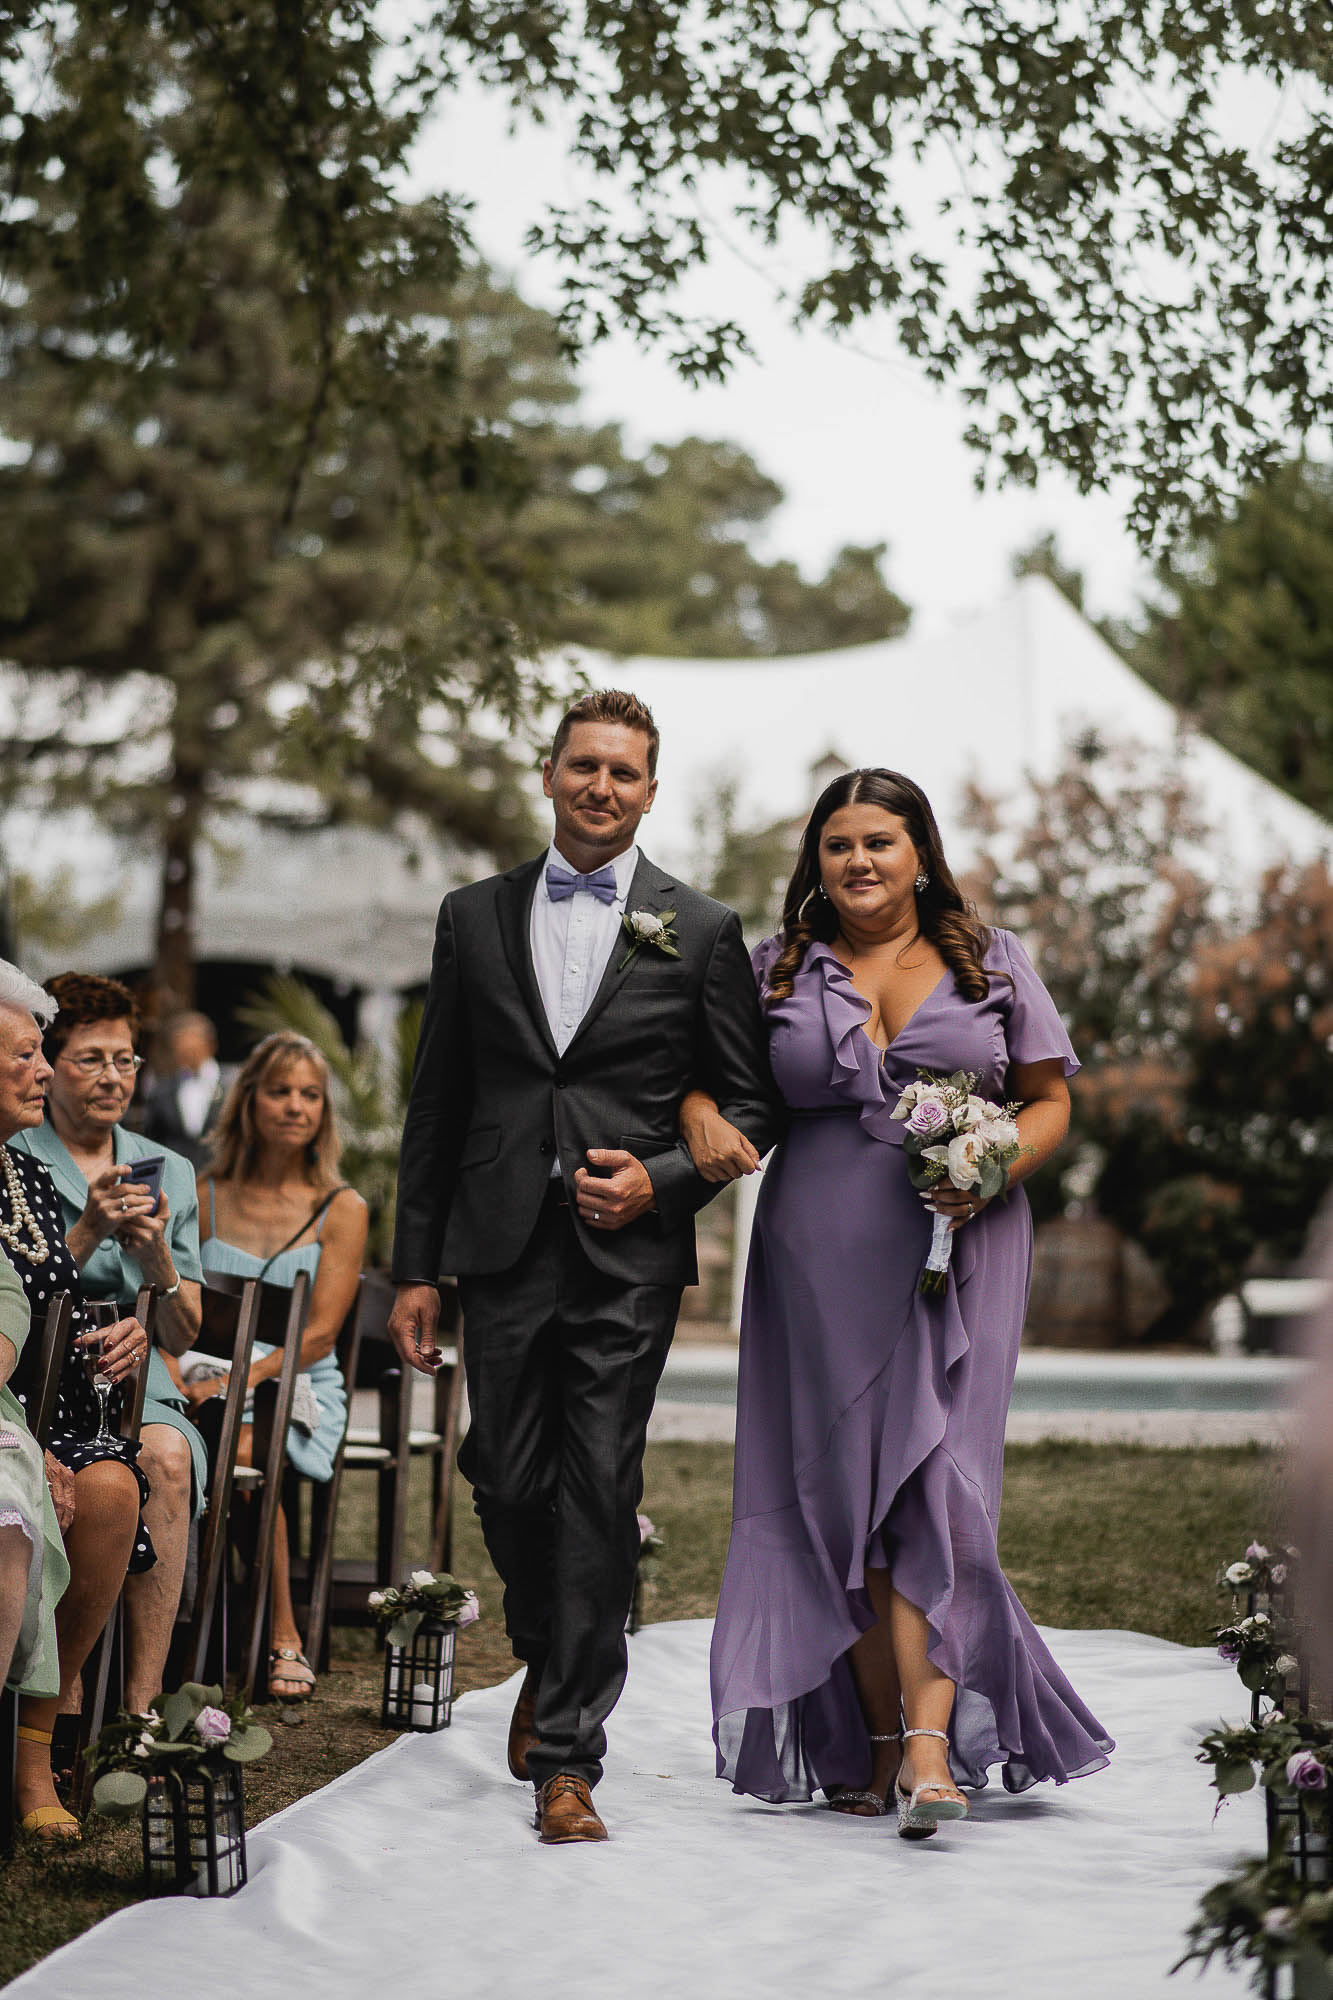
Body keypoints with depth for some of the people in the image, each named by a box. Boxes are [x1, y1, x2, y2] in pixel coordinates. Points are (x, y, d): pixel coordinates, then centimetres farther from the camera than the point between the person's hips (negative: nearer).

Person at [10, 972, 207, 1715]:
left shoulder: (170, 1172, 17)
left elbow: (184, 1335, 14)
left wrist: (157, 1256, -6)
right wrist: (88, 1232, -14)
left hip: (140, 1389, 3)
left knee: (167, 1455, -33)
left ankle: (141, 1704, -34)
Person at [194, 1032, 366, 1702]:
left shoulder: (341, 1209, 5)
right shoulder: (206, 1199, 12)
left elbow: (318, 1333, -5)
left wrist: (244, 1377, -20)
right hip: (213, 1384, 2)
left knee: (241, 1450, -35)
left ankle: (284, 1637, -23)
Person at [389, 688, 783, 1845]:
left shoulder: (700, 931, 5)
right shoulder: (476, 917, 11)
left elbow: (752, 1102, 7)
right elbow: (437, 1100, 11)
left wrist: (664, 1179, -10)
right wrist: (416, 1266, 7)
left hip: (628, 1256, -2)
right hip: (504, 1251, 2)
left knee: (599, 1498, -5)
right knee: (509, 1486, 6)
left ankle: (569, 1755, 1)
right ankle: (551, 1662, 35)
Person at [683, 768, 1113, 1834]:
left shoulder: (991, 963, 9)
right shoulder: (779, 973, 10)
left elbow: (1049, 1100, 10)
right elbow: (694, 1058, 14)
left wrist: (993, 1174, -8)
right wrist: (701, 1113, -9)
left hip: (959, 1249, -1)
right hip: (823, 1254, 2)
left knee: (934, 1476, -12)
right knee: (843, 1487, 0)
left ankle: (931, 1746, -19)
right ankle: (879, 1742, 8)